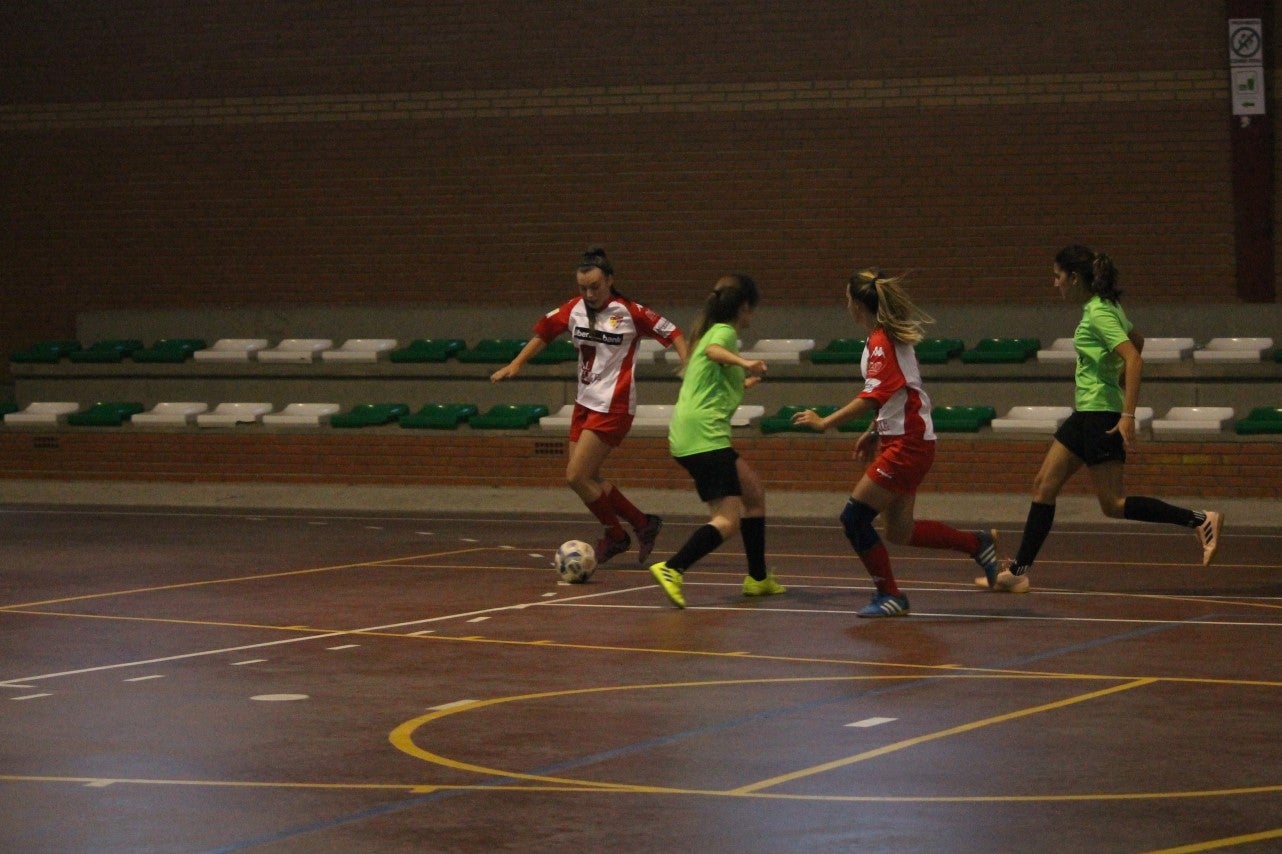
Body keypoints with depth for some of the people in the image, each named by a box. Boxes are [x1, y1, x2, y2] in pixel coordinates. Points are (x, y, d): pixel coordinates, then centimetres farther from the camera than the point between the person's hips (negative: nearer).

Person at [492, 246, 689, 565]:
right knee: (588, 479, 8)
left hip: (613, 407, -7)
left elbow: (672, 334, -8)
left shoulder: (630, 312, -12)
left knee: (576, 476, -11)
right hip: (585, 403, 7)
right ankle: (642, 524, 21)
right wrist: (516, 364, 17)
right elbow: (544, 331, 19)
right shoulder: (575, 309, 4)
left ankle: (615, 535, 9)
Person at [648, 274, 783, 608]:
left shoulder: (711, 331, 23)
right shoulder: (725, 332, -4)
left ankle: (758, 578, 23)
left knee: (754, 492, 20)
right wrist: (743, 363, -49)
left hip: (687, 438, 10)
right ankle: (671, 569, -30)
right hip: (704, 436, -10)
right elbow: (713, 351, -31)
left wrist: (742, 383, 54)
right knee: (728, 521, -14)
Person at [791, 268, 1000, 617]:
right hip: (905, 440, 10)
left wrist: (824, 422, -23)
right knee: (900, 532, 14)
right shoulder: (892, 336, 13)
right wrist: (874, 432, 23)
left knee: (854, 517, -6)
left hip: (907, 445, -10)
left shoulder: (881, 342, -16)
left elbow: (872, 397, -26)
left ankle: (889, 596, 1)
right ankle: (978, 543, 22)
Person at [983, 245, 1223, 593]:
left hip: (1100, 415, -10)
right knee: (1044, 486, 8)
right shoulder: (1102, 308, 11)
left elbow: (1134, 359, -25)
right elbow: (1137, 341, 26)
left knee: (1113, 504, -7)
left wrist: (1128, 415, -29)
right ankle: (1018, 571, 10)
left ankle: (1199, 521, -6)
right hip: (1086, 413, 10)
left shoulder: (1098, 313, -17)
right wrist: (1117, 382, 29)